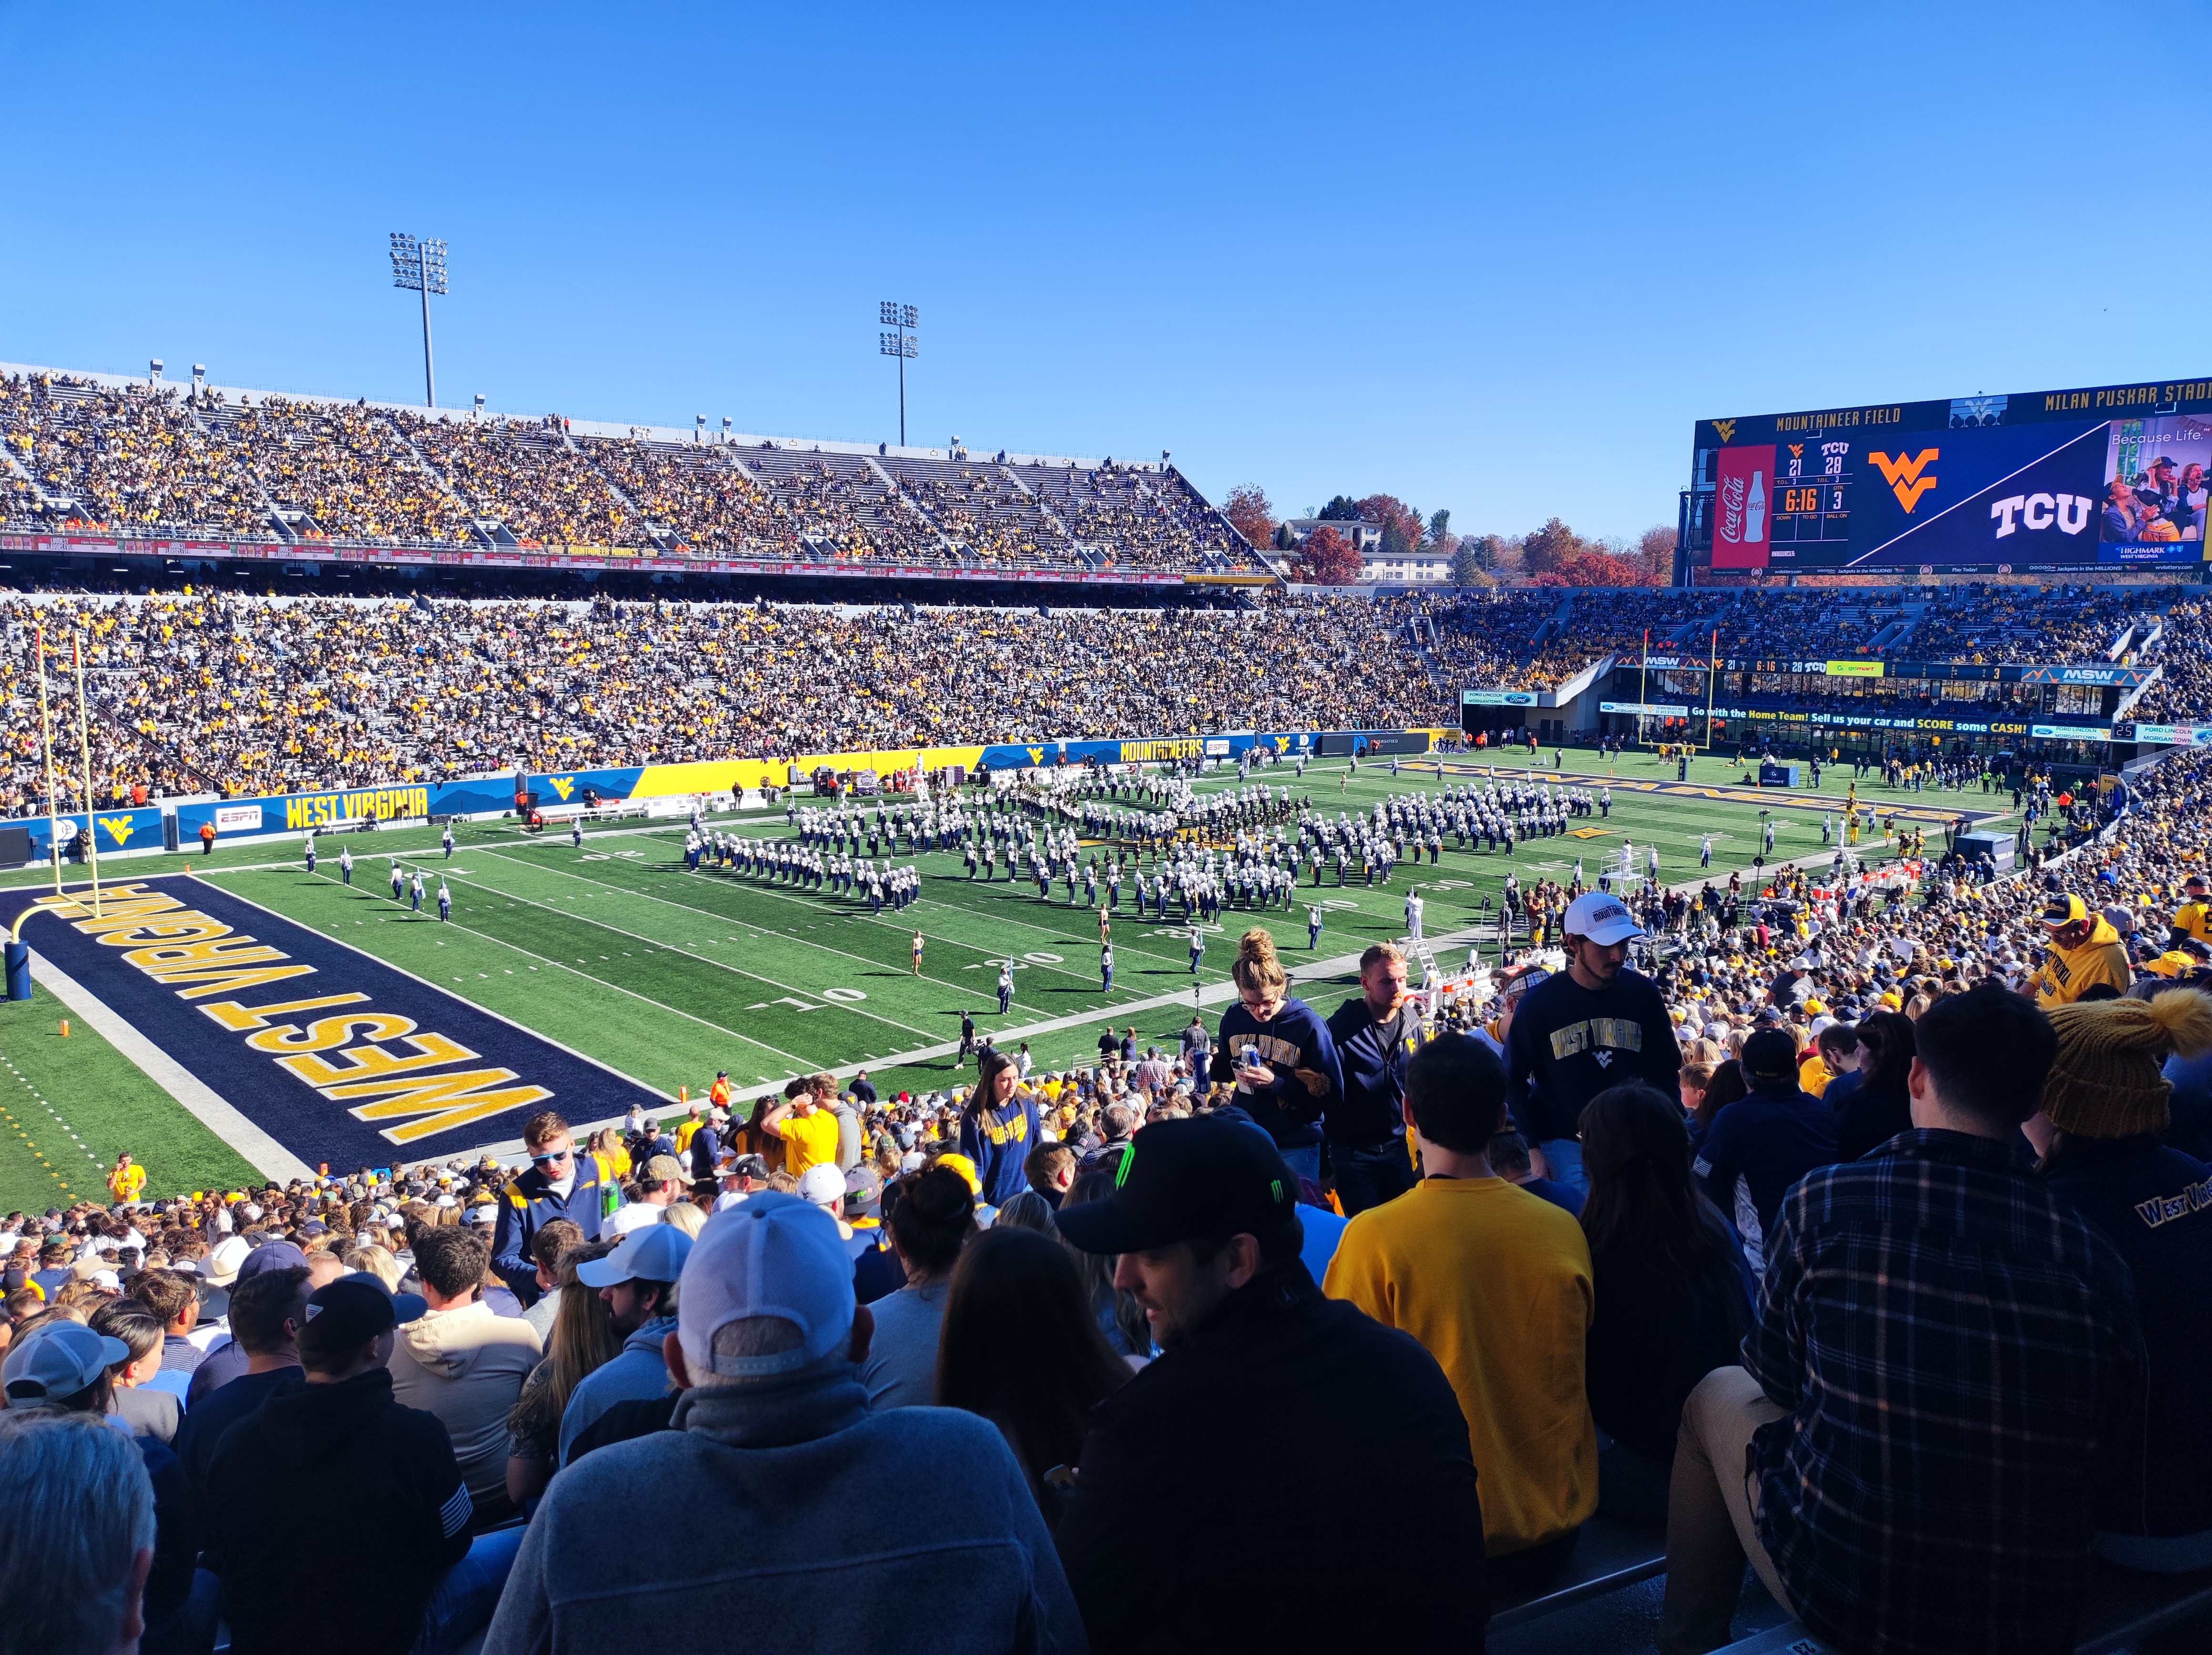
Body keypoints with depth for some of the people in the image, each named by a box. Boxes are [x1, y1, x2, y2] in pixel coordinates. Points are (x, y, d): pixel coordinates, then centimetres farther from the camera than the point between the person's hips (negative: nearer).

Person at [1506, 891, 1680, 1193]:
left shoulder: (1643, 993, -2)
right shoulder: (1538, 1004, -10)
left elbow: (1664, 1071, 9)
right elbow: (1514, 1080, -1)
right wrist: (1532, 1150, -8)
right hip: (1564, 1143, -2)